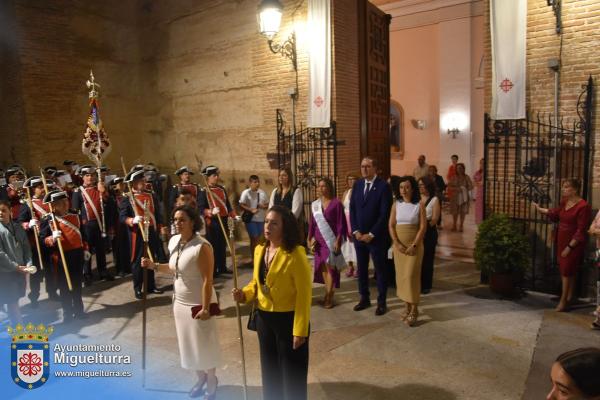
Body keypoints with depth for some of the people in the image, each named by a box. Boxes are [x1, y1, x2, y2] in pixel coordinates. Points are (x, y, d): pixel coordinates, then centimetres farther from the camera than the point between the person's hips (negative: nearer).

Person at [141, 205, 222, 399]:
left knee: (204, 344, 10)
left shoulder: (202, 246, -25)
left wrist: (205, 308, -25)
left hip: (198, 303, -7)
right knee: (189, 343, 20)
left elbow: (207, 280, -25)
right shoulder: (173, 241, -1)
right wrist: (154, 266, 2)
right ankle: (200, 377, 43)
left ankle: (212, 382, 34)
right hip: (180, 302, 7)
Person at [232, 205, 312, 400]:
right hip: (264, 318, 7)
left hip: (288, 319, -7)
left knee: (292, 374, 10)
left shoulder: (296, 254, -20)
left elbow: (304, 294, -18)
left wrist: (300, 330, -18)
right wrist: (244, 294, -6)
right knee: (269, 370, 23)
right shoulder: (259, 250, 2)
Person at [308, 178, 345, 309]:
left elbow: (340, 224, -8)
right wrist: (310, 239, 5)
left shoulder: (336, 203, -7)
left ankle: (329, 296, 8)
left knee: (330, 266, -2)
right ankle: (328, 293, 19)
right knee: (322, 267, 7)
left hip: (331, 240, -5)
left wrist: (338, 241, -13)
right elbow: (311, 223, 10)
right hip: (319, 240, 5)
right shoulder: (315, 204, 7)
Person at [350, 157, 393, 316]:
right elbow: (352, 209, 7)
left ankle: (381, 302, 18)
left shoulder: (384, 186, -10)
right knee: (361, 268, 12)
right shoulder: (357, 185, 7)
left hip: (376, 236, -5)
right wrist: (356, 231, -3)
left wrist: (371, 234, -14)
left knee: (380, 269, 6)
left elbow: (385, 214, -14)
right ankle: (364, 298, 27)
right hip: (359, 235, 5)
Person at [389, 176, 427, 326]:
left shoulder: (420, 205, -4)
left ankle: (414, 310, 2)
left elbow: (423, 227, -8)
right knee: (402, 275, 6)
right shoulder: (396, 204, 5)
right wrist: (397, 244, -9)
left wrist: (414, 245, -15)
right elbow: (391, 225, 2)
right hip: (399, 245, 4)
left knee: (411, 275, -7)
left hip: (414, 245, -4)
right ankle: (408, 307, 17)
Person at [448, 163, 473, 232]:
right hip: (455, 197, -1)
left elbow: (471, 187, 3)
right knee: (455, 212, 0)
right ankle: (454, 226, 15)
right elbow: (449, 186, -2)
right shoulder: (454, 177, 1)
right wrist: (456, 189, -16)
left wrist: (464, 189, -13)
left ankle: (461, 226, 13)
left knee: (463, 212, 1)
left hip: (464, 197, 1)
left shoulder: (466, 177, 3)